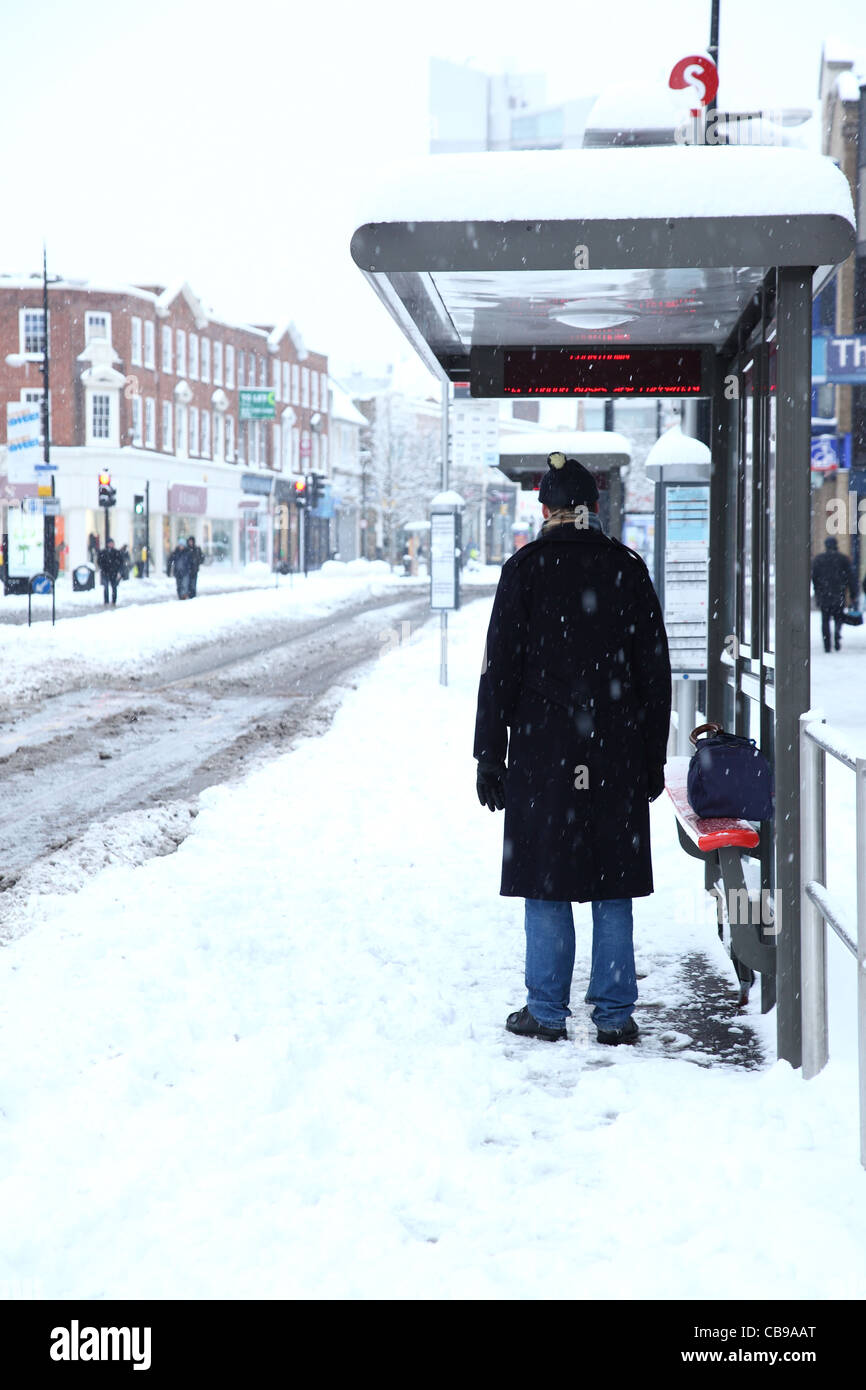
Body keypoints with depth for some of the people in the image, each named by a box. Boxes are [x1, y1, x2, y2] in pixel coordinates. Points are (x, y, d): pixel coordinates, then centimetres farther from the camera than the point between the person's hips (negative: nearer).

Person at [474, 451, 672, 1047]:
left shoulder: (526, 568, -4)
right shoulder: (628, 568, 3)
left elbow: (501, 667, -4)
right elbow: (654, 670, 5)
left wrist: (490, 756, 2)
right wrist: (653, 756, 13)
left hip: (542, 750, -2)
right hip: (615, 752, 2)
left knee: (546, 882, 6)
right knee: (613, 884, 8)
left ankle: (547, 1012, 10)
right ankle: (615, 1013, 11)